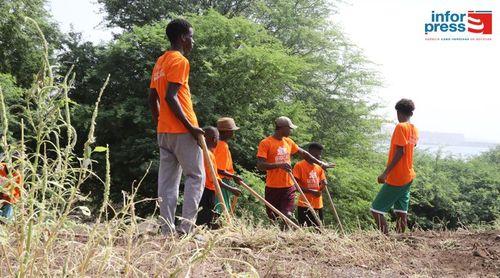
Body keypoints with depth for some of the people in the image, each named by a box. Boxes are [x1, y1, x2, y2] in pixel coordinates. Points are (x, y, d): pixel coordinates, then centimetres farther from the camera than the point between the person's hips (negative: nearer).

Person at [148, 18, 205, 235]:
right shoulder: (180, 61, -9)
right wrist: (190, 126, -19)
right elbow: (171, 97, -19)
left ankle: (167, 231, 4)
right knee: (196, 176, -2)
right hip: (182, 131, -8)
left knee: (167, 181, 5)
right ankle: (186, 226, -10)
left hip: (164, 131, 8)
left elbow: (152, 99, 18)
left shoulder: (160, 62, 18)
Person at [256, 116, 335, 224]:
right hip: (273, 188, -4)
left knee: (288, 216, -9)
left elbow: (303, 153, 24)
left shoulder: (289, 142, 11)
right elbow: (260, 165, -16)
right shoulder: (265, 143, -8)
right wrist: (279, 165, -30)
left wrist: (320, 163, 24)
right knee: (273, 218, 4)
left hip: (288, 187, 4)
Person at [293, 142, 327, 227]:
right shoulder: (299, 165, -5)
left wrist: (323, 185, -10)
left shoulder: (319, 167, 13)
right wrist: (311, 191, -17)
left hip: (318, 204, 6)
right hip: (304, 204, -5)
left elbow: (323, 183, 15)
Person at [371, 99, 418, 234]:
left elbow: (399, 152, -21)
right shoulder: (414, 129, 9)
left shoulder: (400, 127, -14)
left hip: (395, 178, -8)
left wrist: (385, 173, -24)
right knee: (401, 213, 10)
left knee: (376, 209, -5)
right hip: (408, 177, 8)